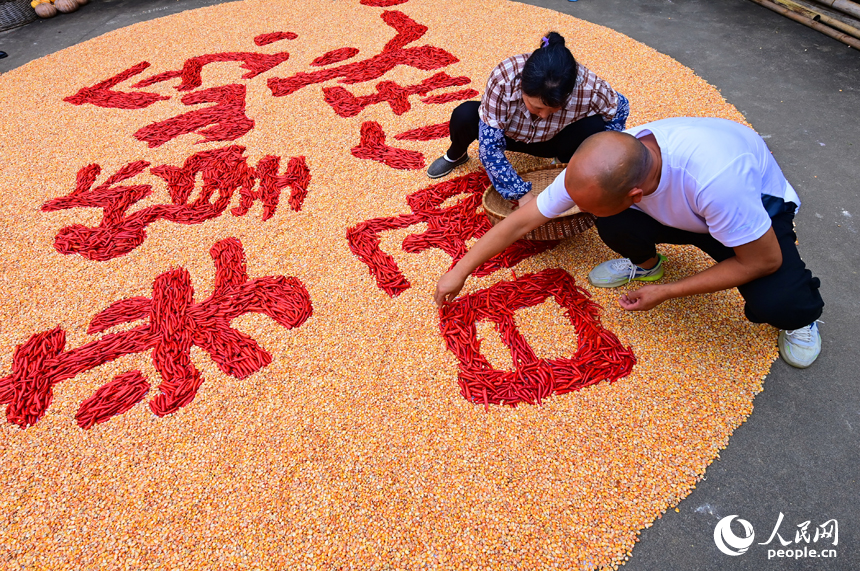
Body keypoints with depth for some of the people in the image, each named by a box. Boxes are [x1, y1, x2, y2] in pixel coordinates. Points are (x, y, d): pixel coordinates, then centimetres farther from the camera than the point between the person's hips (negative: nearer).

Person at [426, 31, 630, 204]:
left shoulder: (588, 87, -34)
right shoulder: (503, 79, -39)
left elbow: (620, 107, -12)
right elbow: (489, 146, -35)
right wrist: (520, 193, -37)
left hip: (551, 141, 1)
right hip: (509, 133, 0)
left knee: (594, 127, -30)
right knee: (464, 115, -29)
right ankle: (456, 156, 7)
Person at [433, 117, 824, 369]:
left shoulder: (714, 179, -45)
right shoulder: (595, 169, -30)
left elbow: (765, 260, -28)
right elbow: (521, 221, -19)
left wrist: (666, 293, -25)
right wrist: (460, 271, -14)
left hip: (758, 206, -3)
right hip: (679, 211, 4)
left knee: (773, 303, -31)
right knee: (613, 226, -27)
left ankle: (799, 314, 9)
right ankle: (645, 264, 11)